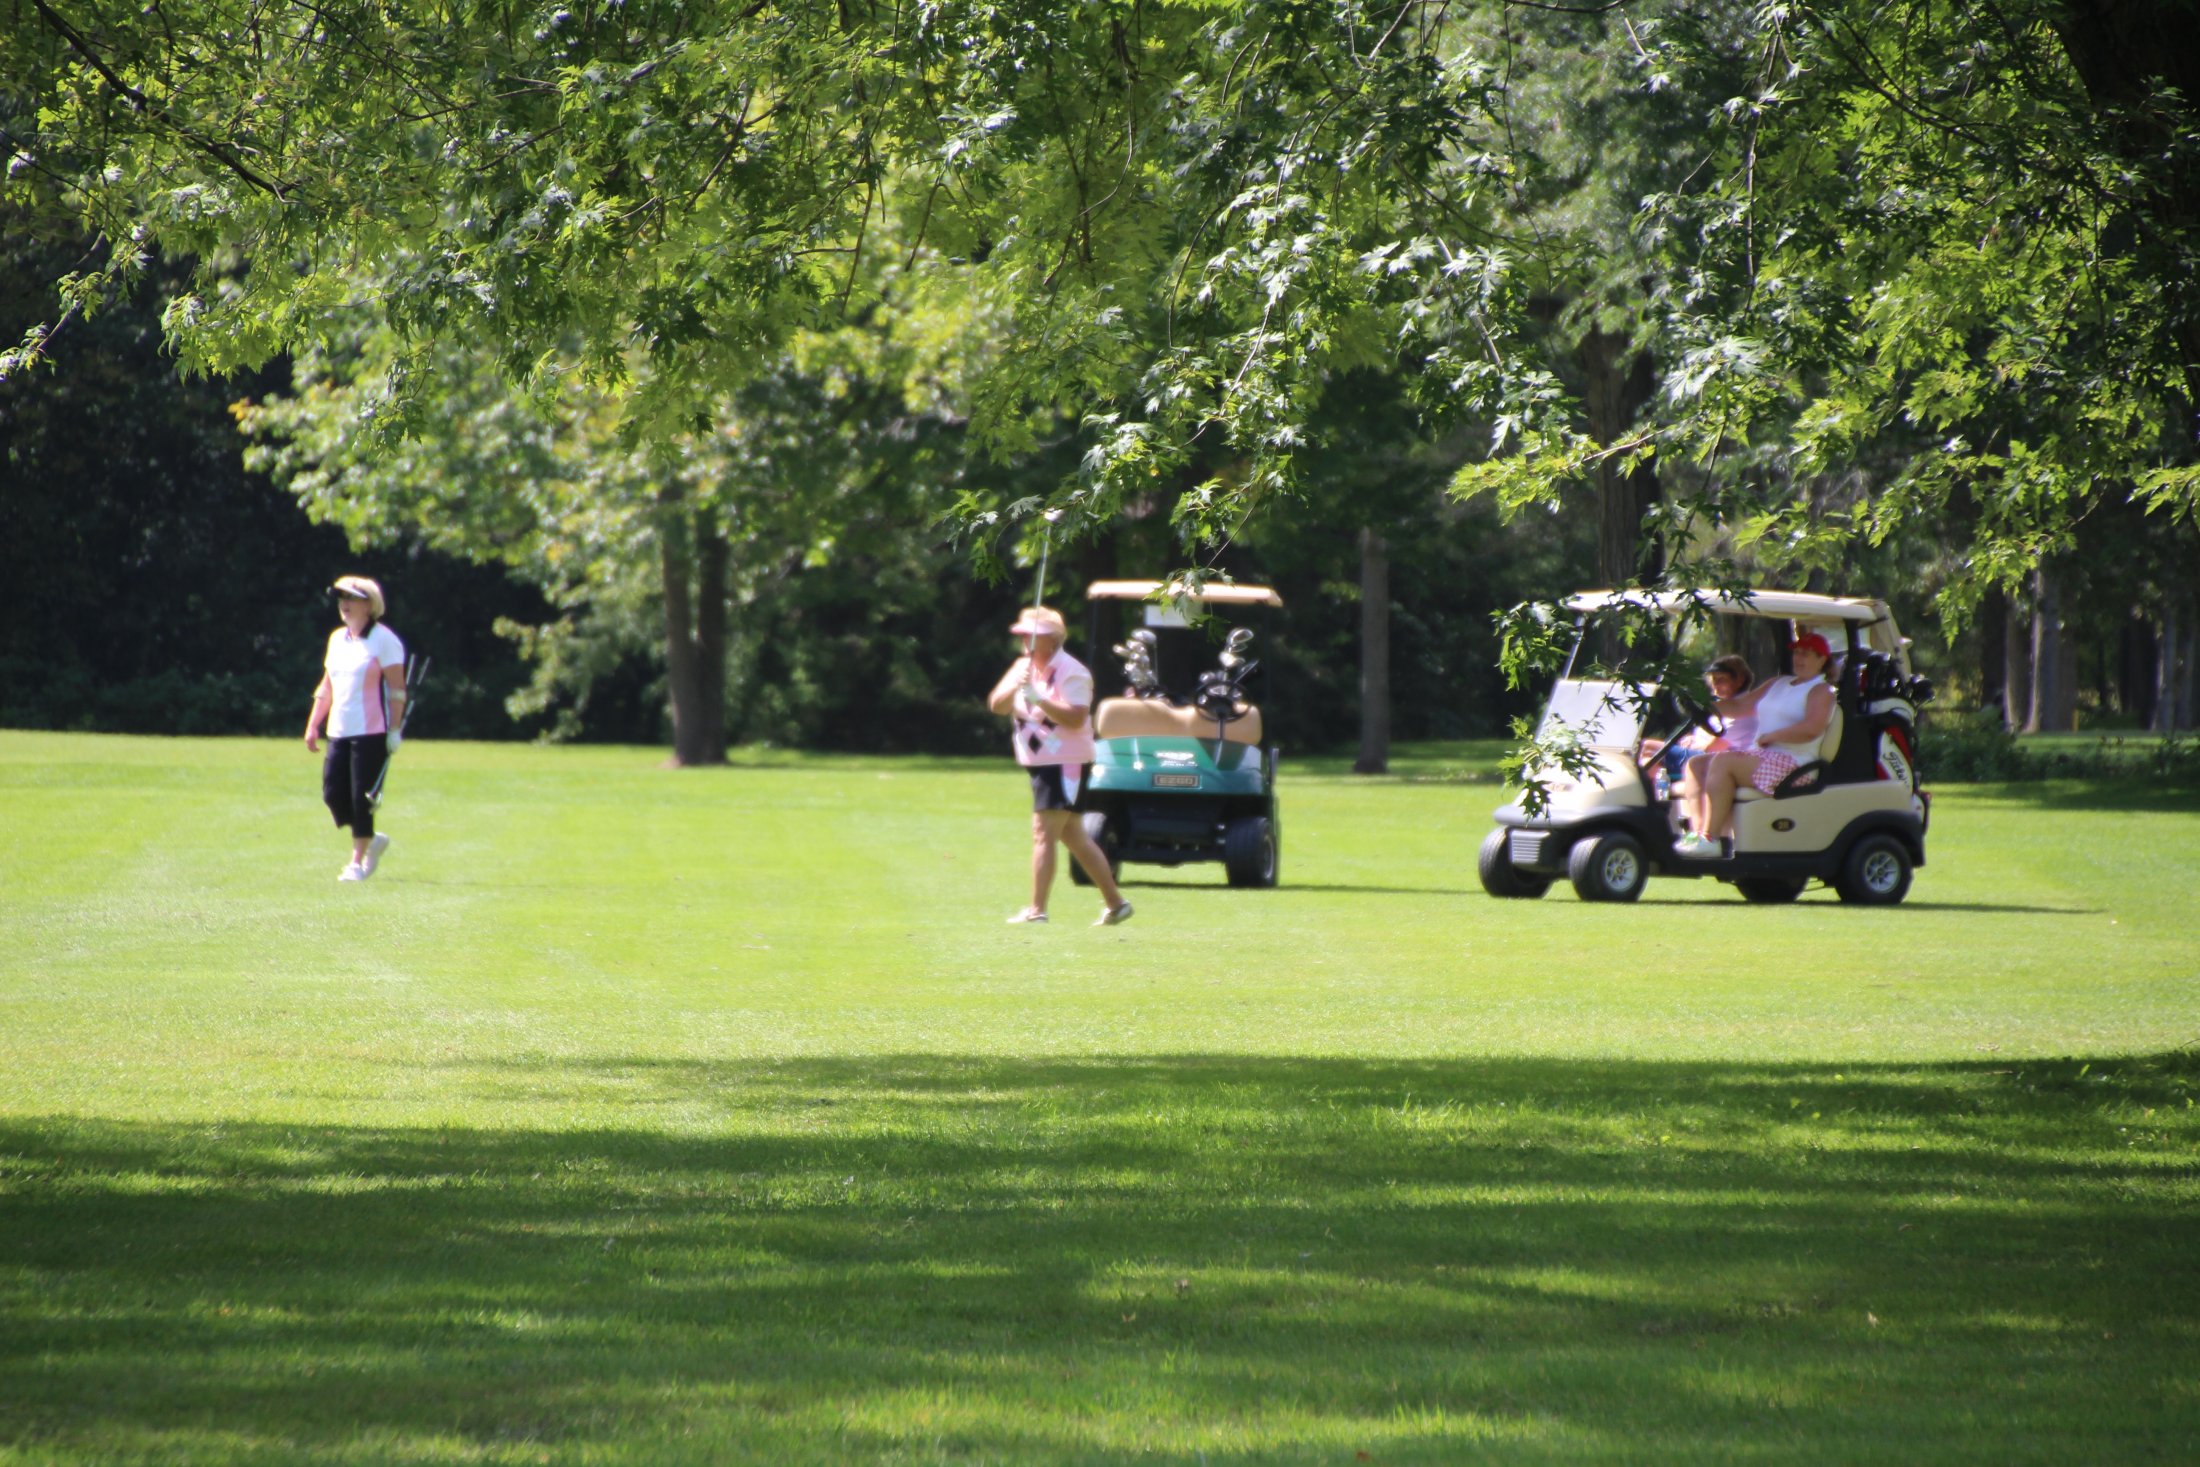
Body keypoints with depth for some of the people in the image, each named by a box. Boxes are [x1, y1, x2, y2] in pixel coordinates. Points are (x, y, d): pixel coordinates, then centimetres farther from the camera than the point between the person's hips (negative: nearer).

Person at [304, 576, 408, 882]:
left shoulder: (383, 640, -6)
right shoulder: (337, 639, 15)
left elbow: (397, 689, -9)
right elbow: (326, 687, 21)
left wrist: (394, 730, -15)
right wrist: (313, 726, 17)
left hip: (371, 732, -7)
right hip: (339, 731, 7)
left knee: (362, 797, -6)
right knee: (332, 793, 3)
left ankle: (357, 862, 3)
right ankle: (371, 841, 24)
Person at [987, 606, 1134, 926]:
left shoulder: (1071, 673, -13)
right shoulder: (1023, 667, 11)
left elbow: (1076, 718, -23)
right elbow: (996, 705, 2)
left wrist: (1038, 698, -30)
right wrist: (1015, 687, -17)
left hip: (1065, 764, -9)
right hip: (1040, 764, 9)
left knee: (1043, 833, -13)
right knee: (1075, 838, 13)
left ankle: (1037, 910, -14)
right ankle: (1115, 902, 20)